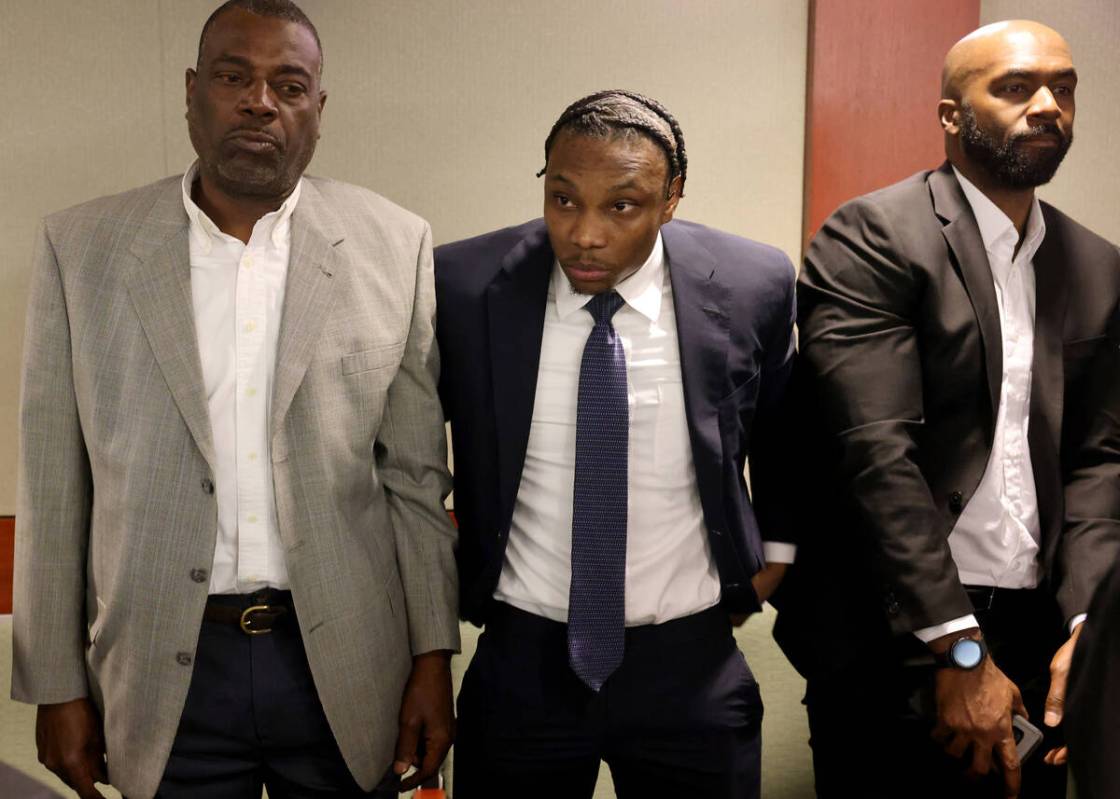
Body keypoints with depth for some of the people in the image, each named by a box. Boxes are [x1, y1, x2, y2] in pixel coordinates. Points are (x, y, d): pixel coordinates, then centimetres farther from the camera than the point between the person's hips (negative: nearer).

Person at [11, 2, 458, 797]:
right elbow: (54, 488, 1)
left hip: (346, 666, 0)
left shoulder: (393, 246, -2)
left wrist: (433, 656, 0)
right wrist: (58, 685, 1)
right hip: (165, 671, 1)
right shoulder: (82, 247, -1)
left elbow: (416, 474, 0)